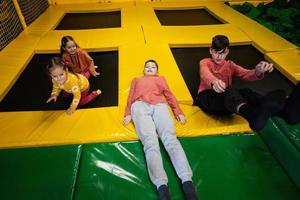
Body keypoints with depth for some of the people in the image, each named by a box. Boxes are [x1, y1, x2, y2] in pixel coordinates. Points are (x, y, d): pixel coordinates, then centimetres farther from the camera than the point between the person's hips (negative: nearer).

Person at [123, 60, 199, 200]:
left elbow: (169, 95, 23)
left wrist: (178, 112, 6)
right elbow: (130, 97, 23)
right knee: (150, 142, -28)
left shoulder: (161, 79, 36)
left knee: (171, 139, -27)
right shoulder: (136, 80, 37)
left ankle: (187, 181, -42)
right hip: (140, 106, 0)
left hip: (159, 106, 1)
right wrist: (128, 114, 4)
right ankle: (162, 186, -45)